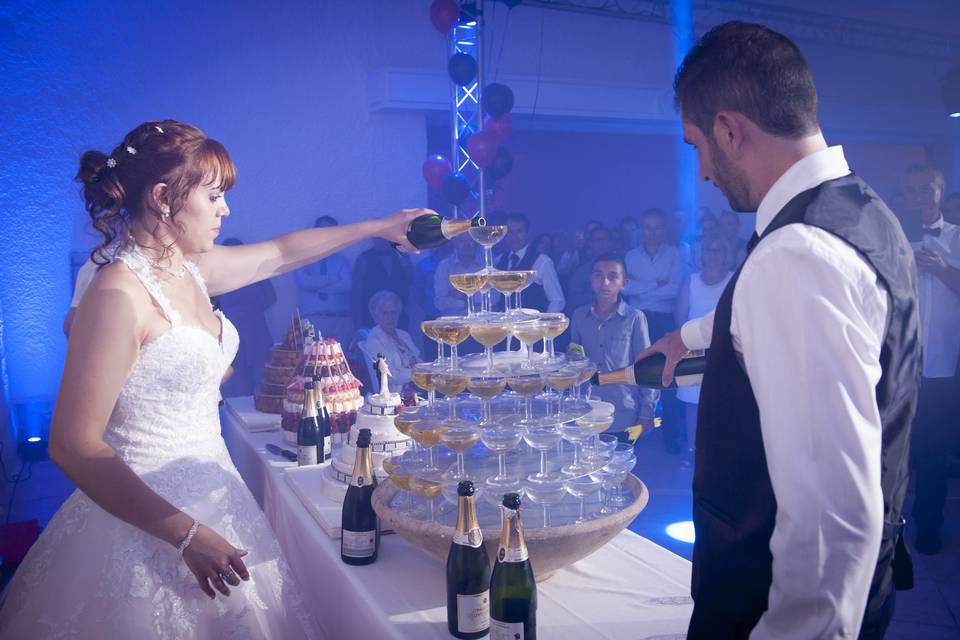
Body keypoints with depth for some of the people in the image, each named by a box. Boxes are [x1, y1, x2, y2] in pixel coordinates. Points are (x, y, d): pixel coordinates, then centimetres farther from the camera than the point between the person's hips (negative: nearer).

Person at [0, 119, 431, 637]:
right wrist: (187, 534, -22)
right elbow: (74, 447, -22)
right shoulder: (118, 295, -21)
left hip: (210, 493, 8)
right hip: (147, 521, -8)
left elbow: (283, 253, 18)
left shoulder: (189, 269, 3)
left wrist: (378, 228, 25)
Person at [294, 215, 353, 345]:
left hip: (341, 319, 1)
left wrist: (317, 284, -4)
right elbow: (305, 283, -6)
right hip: (312, 319, -1)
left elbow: (347, 285, -1)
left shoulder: (341, 260, 15)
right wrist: (335, 278, -2)